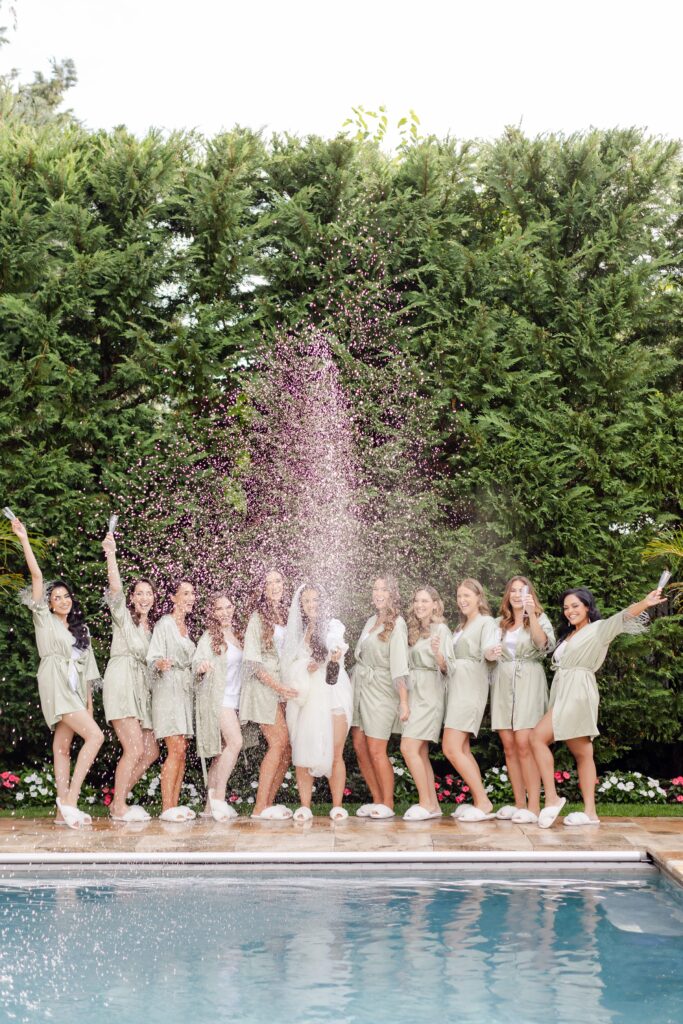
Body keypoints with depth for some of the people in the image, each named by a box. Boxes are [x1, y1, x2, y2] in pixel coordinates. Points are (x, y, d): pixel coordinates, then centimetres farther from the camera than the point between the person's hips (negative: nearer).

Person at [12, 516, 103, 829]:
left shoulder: (80, 628, 20)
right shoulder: (44, 618, 6)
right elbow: (37, 575, -2)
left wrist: (89, 700, 12)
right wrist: (24, 539, -8)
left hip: (75, 688, 6)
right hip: (56, 685, -6)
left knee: (63, 747, 2)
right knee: (95, 736, -19)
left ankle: (64, 809, -1)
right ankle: (70, 798, -17)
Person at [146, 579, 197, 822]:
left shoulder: (185, 627, 19)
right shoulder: (165, 623, -5)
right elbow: (153, 658, -12)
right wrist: (161, 664, -32)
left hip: (185, 691, 8)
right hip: (168, 690, -8)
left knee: (182, 751, 3)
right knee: (176, 749, -14)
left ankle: (175, 804, 5)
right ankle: (167, 808, -13)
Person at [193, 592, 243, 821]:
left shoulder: (235, 636, 13)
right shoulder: (209, 637, -6)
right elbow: (197, 660, -16)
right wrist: (201, 666, -37)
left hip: (232, 698, 7)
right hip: (217, 697, -7)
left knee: (222, 752, 6)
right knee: (235, 742, -21)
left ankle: (211, 806, 10)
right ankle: (218, 795, -14)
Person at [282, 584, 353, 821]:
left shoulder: (333, 626, 4)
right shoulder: (297, 632, 16)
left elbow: (335, 644, -19)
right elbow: (289, 667, 14)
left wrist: (335, 656, -42)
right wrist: (305, 669, -7)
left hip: (332, 696, -3)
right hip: (305, 698, 3)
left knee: (335, 754, -5)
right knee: (302, 753, -3)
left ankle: (337, 806, 1)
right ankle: (304, 806, 2)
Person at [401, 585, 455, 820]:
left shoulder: (441, 629, -7)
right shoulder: (414, 630, 16)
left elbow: (447, 668, -14)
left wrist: (438, 653, -32)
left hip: (429, 694, -8)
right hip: (413, 693, 8)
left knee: (409, 748, -14)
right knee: (421, 752, 7)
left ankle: (426, 804, -8)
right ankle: (433, 805, 13)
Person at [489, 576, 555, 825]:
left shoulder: (539, 618, 6)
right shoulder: (499, 622, 18)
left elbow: (543, 643, -13)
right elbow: (491, 651, 22)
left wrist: (532, 615, -23)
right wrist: (492, 653, -1)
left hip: (528, 682, -4)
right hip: (502, 682, 4)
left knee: (524, 744, -14)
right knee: (509, 746, 1)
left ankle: (534, 806, -12)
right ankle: (519, 803, 8)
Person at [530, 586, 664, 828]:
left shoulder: (598, 629, -2)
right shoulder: (567, 635, 23)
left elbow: (623, 617, -19)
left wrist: (645, 603, -37)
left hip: (578, 694, -8)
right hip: (563, 694, 9)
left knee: (538, 737, -17)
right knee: (582, 754, 6)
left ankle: (552, 798, -14)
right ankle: (589, 812, 5)